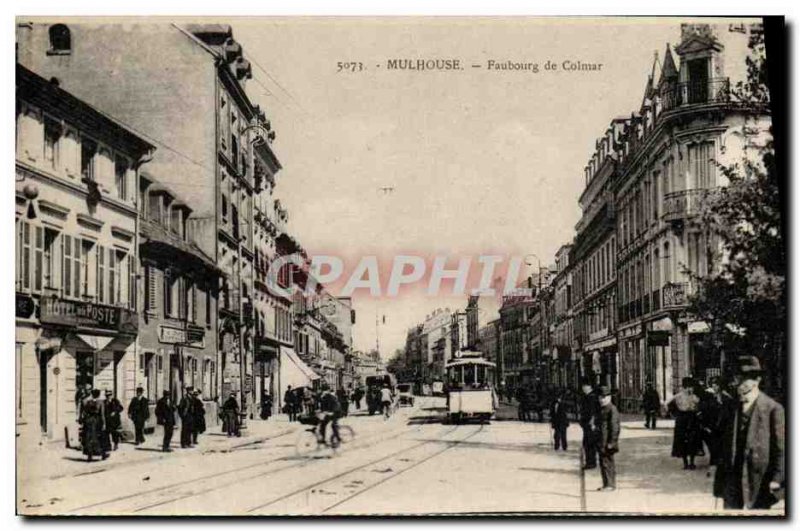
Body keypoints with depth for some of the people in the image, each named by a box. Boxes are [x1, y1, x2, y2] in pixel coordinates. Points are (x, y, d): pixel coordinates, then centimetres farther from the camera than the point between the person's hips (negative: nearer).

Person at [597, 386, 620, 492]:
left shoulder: (612, 409, -14)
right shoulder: (602, 409, 14)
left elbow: (615, 427, -17)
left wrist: (611, 442, -18)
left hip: (608, 442, -9)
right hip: (602, 442, 9)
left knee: (607, 462, -4)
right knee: (603, 462, 12)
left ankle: (611, 484, 3)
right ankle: (606, 484, 20)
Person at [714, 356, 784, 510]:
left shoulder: (773, 409, -8)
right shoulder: (732, 409, 9)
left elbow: (781, 448, -9)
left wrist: (777, 480, -13)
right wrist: (720, 479, 11)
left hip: (760, 482, -5)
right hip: (733, 480, 5)